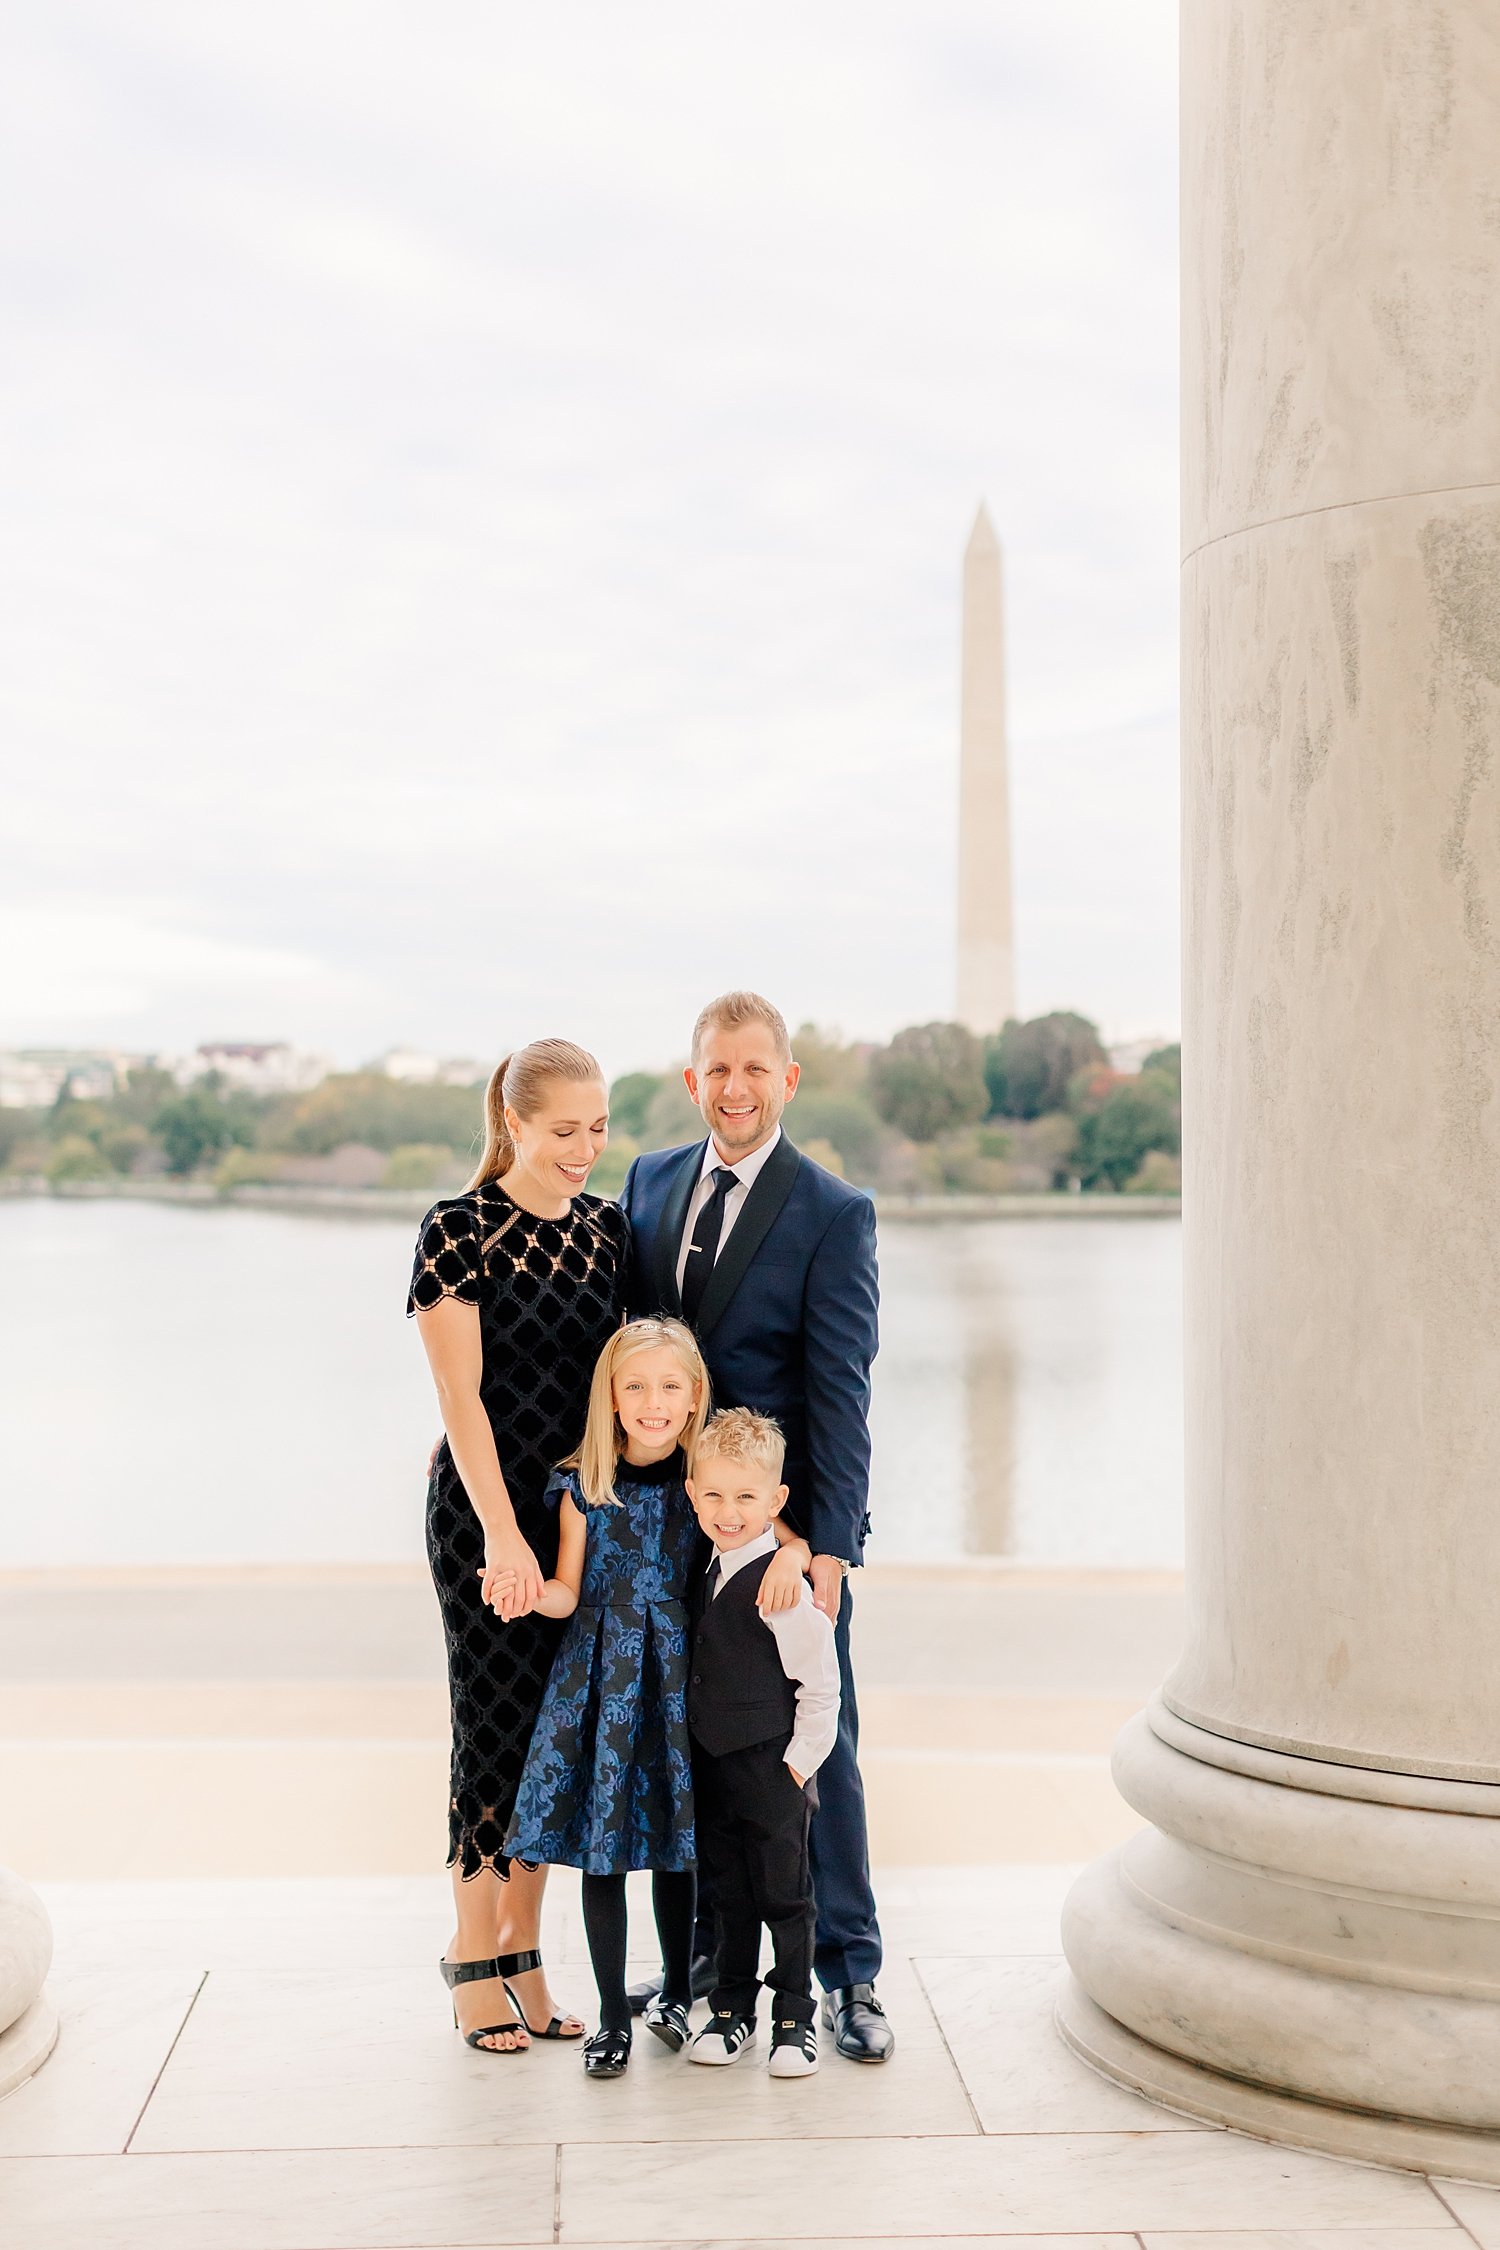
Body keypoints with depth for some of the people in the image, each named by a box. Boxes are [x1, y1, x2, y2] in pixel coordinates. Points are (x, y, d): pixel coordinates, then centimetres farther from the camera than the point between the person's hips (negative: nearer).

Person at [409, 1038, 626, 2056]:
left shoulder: (606, 1227, 6)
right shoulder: (459, 1229, -10)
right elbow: (461, 1394, -13)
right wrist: (504, 1535, -18)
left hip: (582, 1509, 5)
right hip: (485, 1507, -5)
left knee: (557, 1726, 9)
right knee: (497, 1723, 0)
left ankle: (523, 1951, 22)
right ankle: (473, 1956, 16)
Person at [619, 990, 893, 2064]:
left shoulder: (833, 1212, -9)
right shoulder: (651, 1180, 7)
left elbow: (840, 1392, -13)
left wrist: (830, 1548, -18)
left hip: (789, 1519, -4)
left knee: (818, 1743, 4)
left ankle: (849, 1972, 17)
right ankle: (710, 1954, 27)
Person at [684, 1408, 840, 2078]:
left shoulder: (782, 1584, -19)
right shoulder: (709, 1573, 5)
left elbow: (821, 1684, -16)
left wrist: (797, 1765, -14)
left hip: (773, 1771, -7)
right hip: (712, 1769, 7)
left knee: (783, 1897, 5)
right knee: (728, 1894, 16)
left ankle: (795, 2018, 19)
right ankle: (731, 2010, 28)